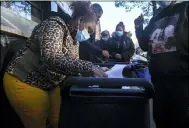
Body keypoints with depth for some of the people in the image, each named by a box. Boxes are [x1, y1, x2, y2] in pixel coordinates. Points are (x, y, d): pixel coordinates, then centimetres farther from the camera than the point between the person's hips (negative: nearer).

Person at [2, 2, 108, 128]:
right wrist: (89, 66, -38)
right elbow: (51, 59, -38)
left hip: (49, 86, 8)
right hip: (24, 82, -8)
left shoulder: (75, 39, 7)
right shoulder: (54, 25, -20)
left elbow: (73, 64, 10)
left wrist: (94, 70, -6)